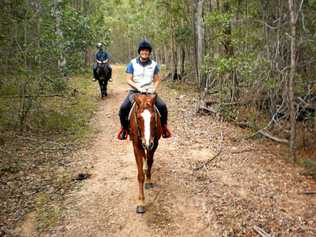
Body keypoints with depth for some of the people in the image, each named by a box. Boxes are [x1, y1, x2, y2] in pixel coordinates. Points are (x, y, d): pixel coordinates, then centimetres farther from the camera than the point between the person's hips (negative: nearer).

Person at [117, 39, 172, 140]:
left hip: (149, 92, 1)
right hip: (134, 91, -1)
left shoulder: (154, 64, 5)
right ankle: (124, 128, 2)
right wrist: (138, 87, -18)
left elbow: (157, 80, 9)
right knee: (123, 108, -24)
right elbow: (128, 80, -3)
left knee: (162, 106, -21)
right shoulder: (132, 63, 0)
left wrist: (153, 89, -9)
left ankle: (164, 126, 3)